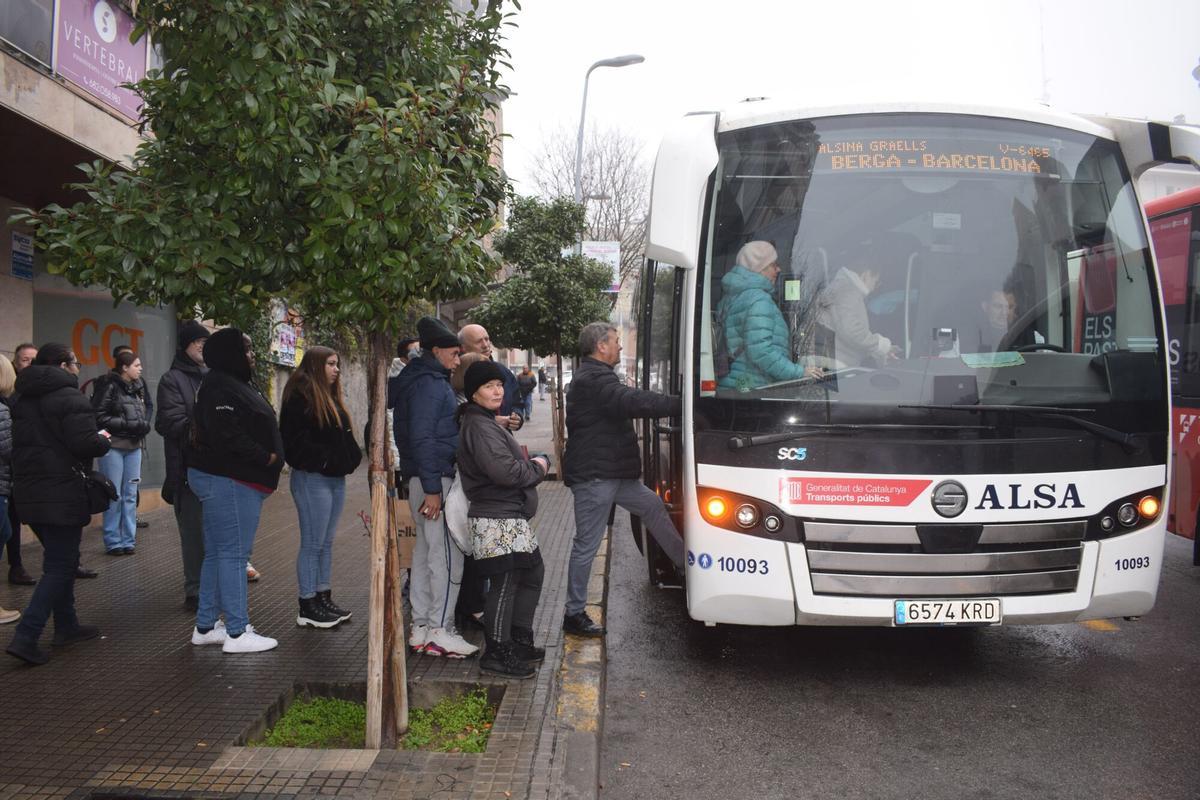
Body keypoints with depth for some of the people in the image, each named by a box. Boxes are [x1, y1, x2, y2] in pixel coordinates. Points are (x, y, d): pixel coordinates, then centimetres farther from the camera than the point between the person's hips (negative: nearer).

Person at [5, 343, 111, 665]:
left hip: (29, 493, 9)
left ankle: (67, 626, 28)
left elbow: (20, 444, 19)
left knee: (60, 562, 20)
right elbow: (86, 444, -22)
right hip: (62, 496, -9)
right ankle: (25, 637, -9)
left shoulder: (23, 402, 13)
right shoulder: (70, 398, -14)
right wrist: (104, 440, -2)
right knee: (59, 567, -2)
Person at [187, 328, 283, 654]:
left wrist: (268, 458, 9)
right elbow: (228, 436, -26)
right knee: (234, 554, -6)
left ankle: (205, 627, 23)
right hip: (229, 480, -11)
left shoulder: (234, 384, 18)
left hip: (219, 477, 11)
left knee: (216, 553, 15)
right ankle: (237, 633, 0)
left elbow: (247, 429, 23)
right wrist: (267, 457, -17)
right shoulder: (222, 389, -16)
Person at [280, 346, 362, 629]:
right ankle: (307, 607, 6)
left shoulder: (330, 396, 17)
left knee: (326, 542, 14)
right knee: (312, 544, -2)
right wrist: (323, 459, -18)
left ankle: (324, 598, 22)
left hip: (335, 478, 9)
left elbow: (343, 435, 23)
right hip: (312, 478, -9)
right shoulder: (300, 396, -12)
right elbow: (297, 439, -19)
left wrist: (351, 457, 7)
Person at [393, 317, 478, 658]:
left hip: (426, 479, 11)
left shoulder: (429, 380, 18)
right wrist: (432, 487, -22)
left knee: (425, 553, 13)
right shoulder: (429, 384, -13)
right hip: (434, 478, -11)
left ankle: (421, 629, 20)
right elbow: (422, 437, -21)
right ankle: (440, 632, -2)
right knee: (446, 556, -6)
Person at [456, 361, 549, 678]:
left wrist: (532, 463, 4)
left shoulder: (487, 422, 18)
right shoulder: (479, 426, -17)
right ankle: (497, 655, 6)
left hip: (511, 516, 11)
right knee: (504, 584, -4)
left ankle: (519, 642, 28)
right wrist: (538, 467, -9)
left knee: (532, 574, 18)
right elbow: (505, 471, -25)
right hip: (498, 521, -11)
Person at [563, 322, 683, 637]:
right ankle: (574, 614, 7)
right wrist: (681, 404, -25)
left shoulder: (594, 376, 18)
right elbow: (634, 402, -29)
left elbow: (627, 403, 21)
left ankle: (686, 562, 26)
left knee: (651, 505, 16)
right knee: (586, 544, -3)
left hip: (611, 474, 11)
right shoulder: (594, 379, -18)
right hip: (593, 476, -11)